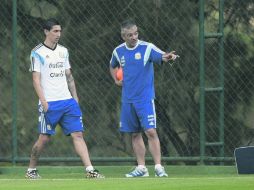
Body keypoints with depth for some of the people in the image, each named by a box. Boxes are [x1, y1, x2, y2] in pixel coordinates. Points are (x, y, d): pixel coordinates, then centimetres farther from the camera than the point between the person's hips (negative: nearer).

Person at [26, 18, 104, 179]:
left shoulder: (63, 51, 15)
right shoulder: (38, 53, -3)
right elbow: (36, 79, -7)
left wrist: (75, 97, 13)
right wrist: (43, 101, -15)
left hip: (68, 101, 5)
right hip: (49, 104, -5)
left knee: (78, 134, -4)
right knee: (44, 138, -3)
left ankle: (90, 170, -10)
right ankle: (31, 170, 15)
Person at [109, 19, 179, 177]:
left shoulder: (147, 48, -9)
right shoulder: (118, 51, 5)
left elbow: (161, 56, -28)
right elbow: (113, 66, 26)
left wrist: (169, 57, -50)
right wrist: (116, 79, 9)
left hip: (145, 98, -5)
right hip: (127, 99, 5)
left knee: (150, 131, -14)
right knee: (135, 134, 10)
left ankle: (158, 167, -11)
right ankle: (141, 168, 17)